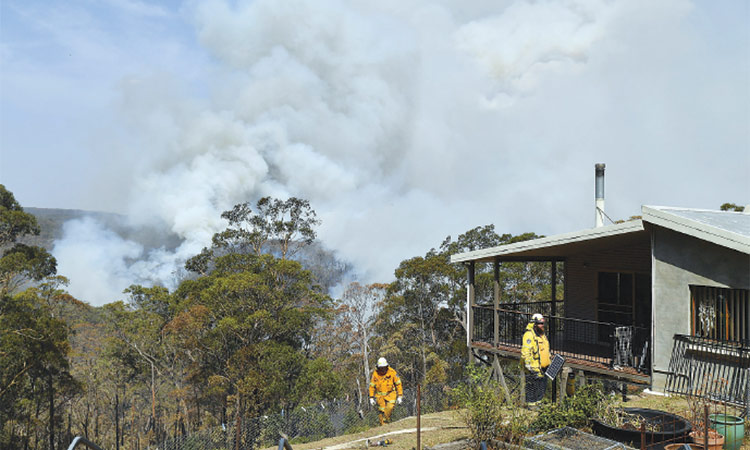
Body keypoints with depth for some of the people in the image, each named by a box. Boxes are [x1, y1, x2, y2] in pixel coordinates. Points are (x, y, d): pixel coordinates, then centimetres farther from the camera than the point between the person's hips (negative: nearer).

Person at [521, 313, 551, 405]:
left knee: (542, 387, 16)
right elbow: (525, 352, -22)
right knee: (532, 387, -2)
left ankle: (538, 403, 29)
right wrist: (529, 366, -25)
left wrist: (549, 364, 26)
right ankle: (531, 404, 8)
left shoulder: (542, 335, 15)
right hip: (534, 369, -9)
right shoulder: (529, 335, -16)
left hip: (543, 368, 9)